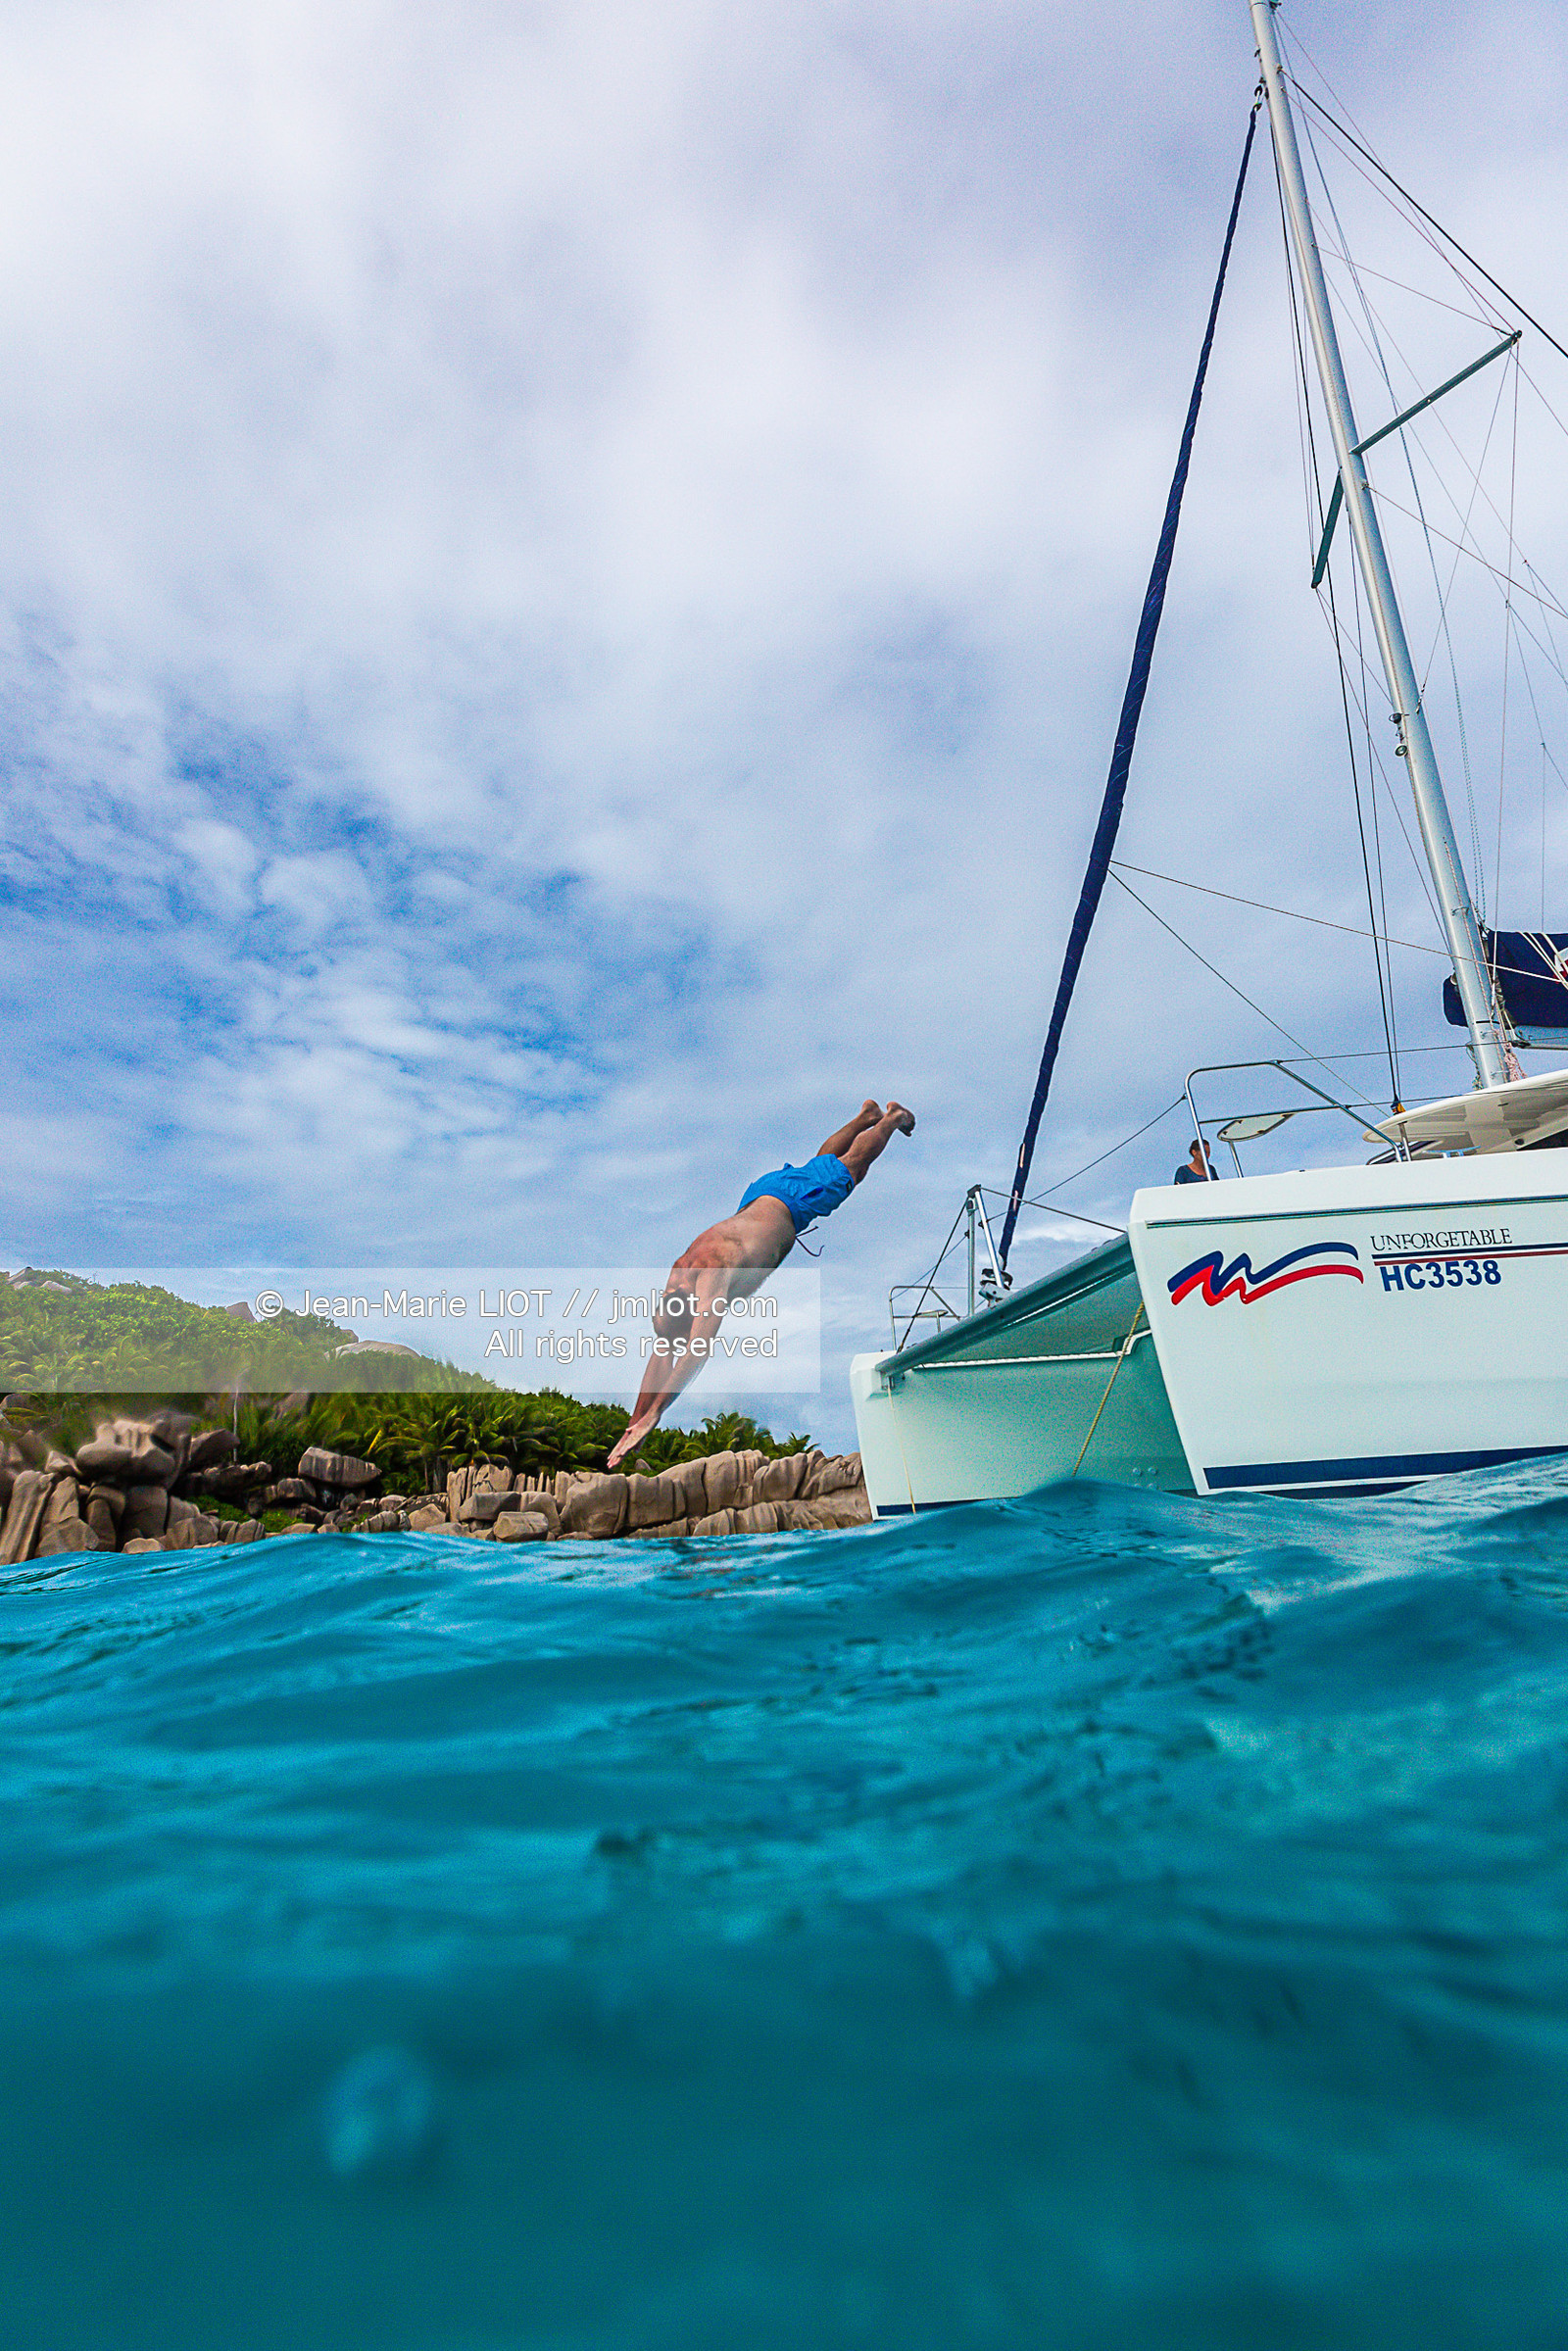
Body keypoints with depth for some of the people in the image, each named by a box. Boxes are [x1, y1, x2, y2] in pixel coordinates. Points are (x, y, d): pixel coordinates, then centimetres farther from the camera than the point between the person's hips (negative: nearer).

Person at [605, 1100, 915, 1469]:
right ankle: (867, 1116, 54)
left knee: (850, 1166, 20)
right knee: (824, 1161, 30)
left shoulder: (712, 1276, -44)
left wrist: (652, 1416, -52)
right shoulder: (676, 1277, -23)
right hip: (760, 1195, 5)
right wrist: (634, 1421, -26)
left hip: (789, 1203, -5)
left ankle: (893, 1117, 45)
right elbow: (661, 1353, -20)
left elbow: (697, 1351, -50)